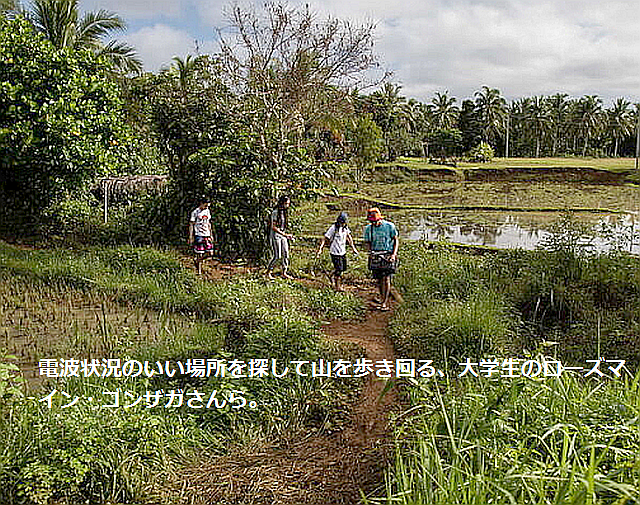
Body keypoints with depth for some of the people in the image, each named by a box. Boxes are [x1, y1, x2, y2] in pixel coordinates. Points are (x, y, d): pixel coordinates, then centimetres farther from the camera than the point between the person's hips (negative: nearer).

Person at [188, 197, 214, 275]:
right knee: (199, 253, -4)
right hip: (199, 235, -6)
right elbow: (191, 225, -4)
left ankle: (196, 260, 24)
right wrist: (191, 237, -8)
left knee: (209, 252, 0)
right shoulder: (195, 212, -6)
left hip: (207, 235, 6)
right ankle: (199, 271, 9)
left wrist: (211, 235, 19)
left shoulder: (207, 211, 12)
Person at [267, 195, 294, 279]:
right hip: (275, 235, -8)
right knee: (277, 256, -8)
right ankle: (268, 272, 7)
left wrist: (287, 235, 13)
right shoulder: (275, 212, -15)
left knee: (286, 254, 3)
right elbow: (273, 227, -19)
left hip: (283, 235, 8)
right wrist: (284, 234, -23)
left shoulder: (285, 212, 8)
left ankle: (284, 273, 11)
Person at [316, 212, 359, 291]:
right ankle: (337, 286, 12)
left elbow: (349, 237, 20)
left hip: (343, 252, 7)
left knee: (343, 268, 13)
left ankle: (333, 276, 40)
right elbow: (325, 238, -17)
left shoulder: (345, 227, 3)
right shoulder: (333, 228, -17)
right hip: (335, 252, -7)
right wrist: (320, 249, -25)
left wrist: (353, 248, 23)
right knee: (339, 269, -5)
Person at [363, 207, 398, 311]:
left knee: (386, 279, -10)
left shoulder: (389, 226, -5)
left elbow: (395, 240, 2)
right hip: (375, 256, 3)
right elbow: (368, 243, 13)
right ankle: (382, 299, 22)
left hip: (388, 255, -3)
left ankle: (384, 303, -6)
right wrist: (371, 252, -7)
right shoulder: (368, 228, 3)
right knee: (378, 280, 5)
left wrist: (394, 254, -9)